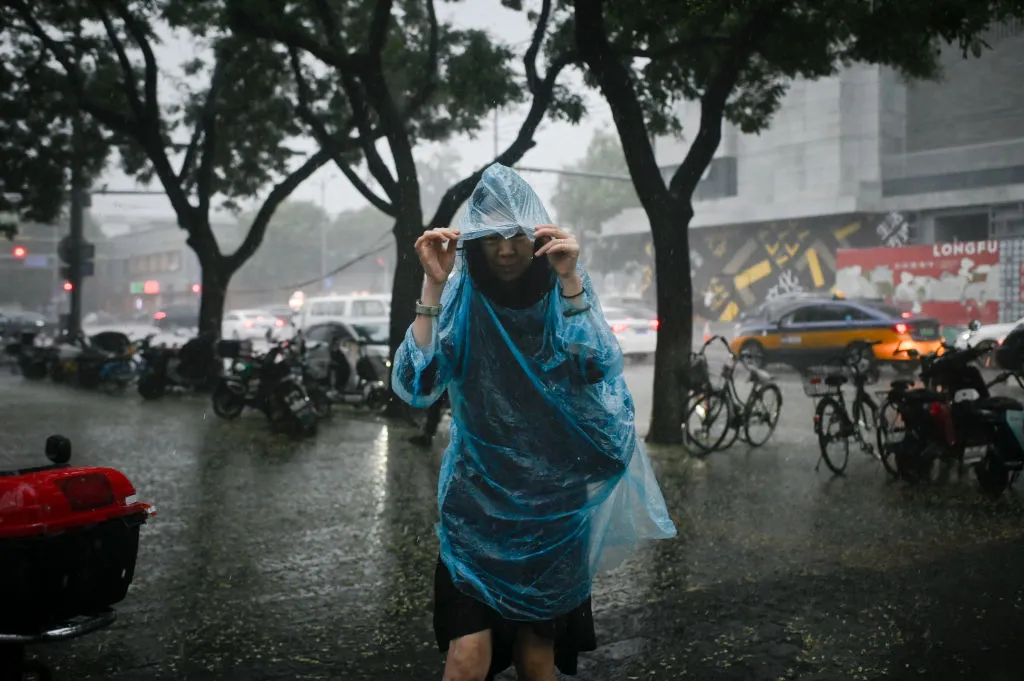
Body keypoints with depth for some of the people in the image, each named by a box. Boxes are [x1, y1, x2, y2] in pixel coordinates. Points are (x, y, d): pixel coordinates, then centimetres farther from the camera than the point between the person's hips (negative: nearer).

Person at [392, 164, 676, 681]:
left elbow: (597, 370, -21)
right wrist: (433, 287, -24)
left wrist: (570, 282, -29)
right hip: (477, 501, -1)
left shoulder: (564, 294, -5)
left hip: (553, 502, 1)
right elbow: (414, 388, -19)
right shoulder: (460, 303, -7)